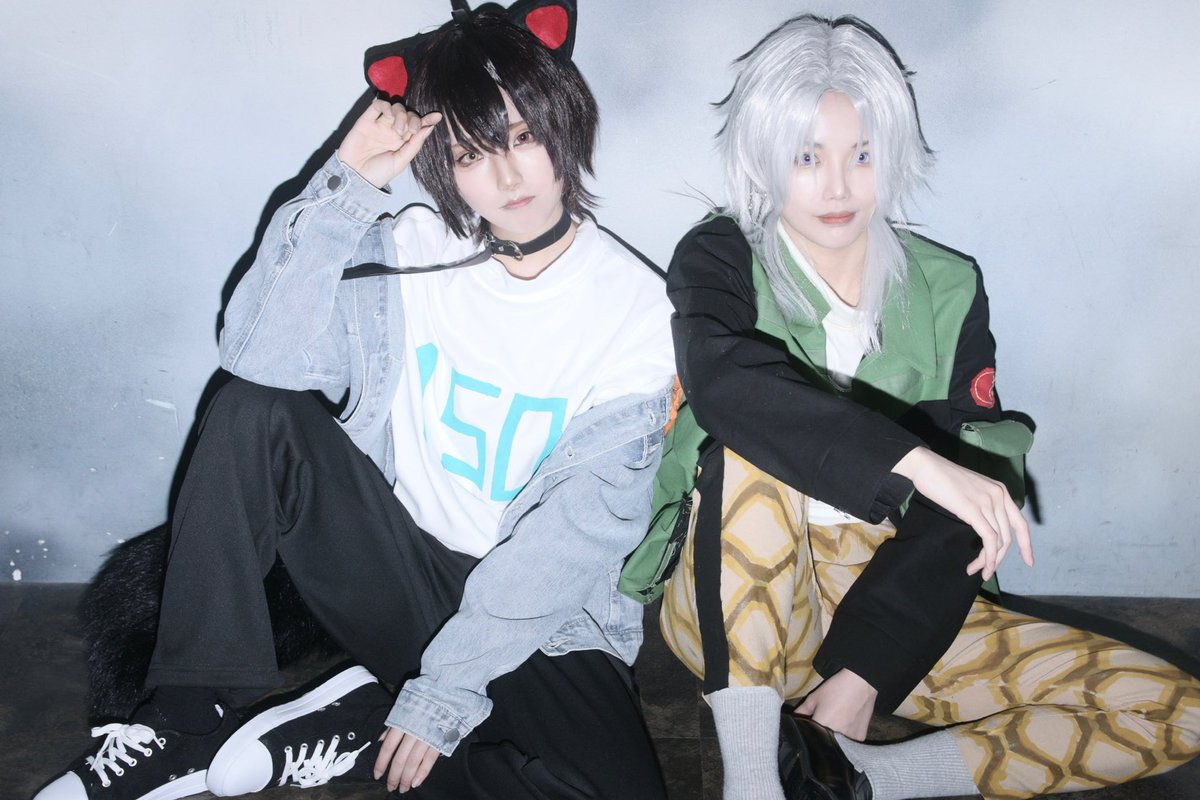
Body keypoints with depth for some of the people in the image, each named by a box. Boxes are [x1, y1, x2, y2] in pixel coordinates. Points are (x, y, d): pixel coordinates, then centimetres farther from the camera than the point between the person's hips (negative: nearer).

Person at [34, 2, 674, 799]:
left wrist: (449, 689, -17)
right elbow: (261, 356, -16)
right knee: (255, 414, -19)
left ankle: (351, 732, -9)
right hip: (390, 571, 2)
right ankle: (188, 717, -11)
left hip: (531, 617, -1)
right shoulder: (409, 252, -2)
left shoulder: (637, 311, -10)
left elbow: (583, 527, -15)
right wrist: (347, 187, -23)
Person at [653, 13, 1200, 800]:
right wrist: (913, 460, -37)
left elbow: (964, 501, -7)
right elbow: (721, 379, -28)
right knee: (757, 444, -33)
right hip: (736, 611, -3)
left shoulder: (947, 288, 2)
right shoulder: (720, 259, -4)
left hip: (895, 607, 4)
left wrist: (854, 689, -18)